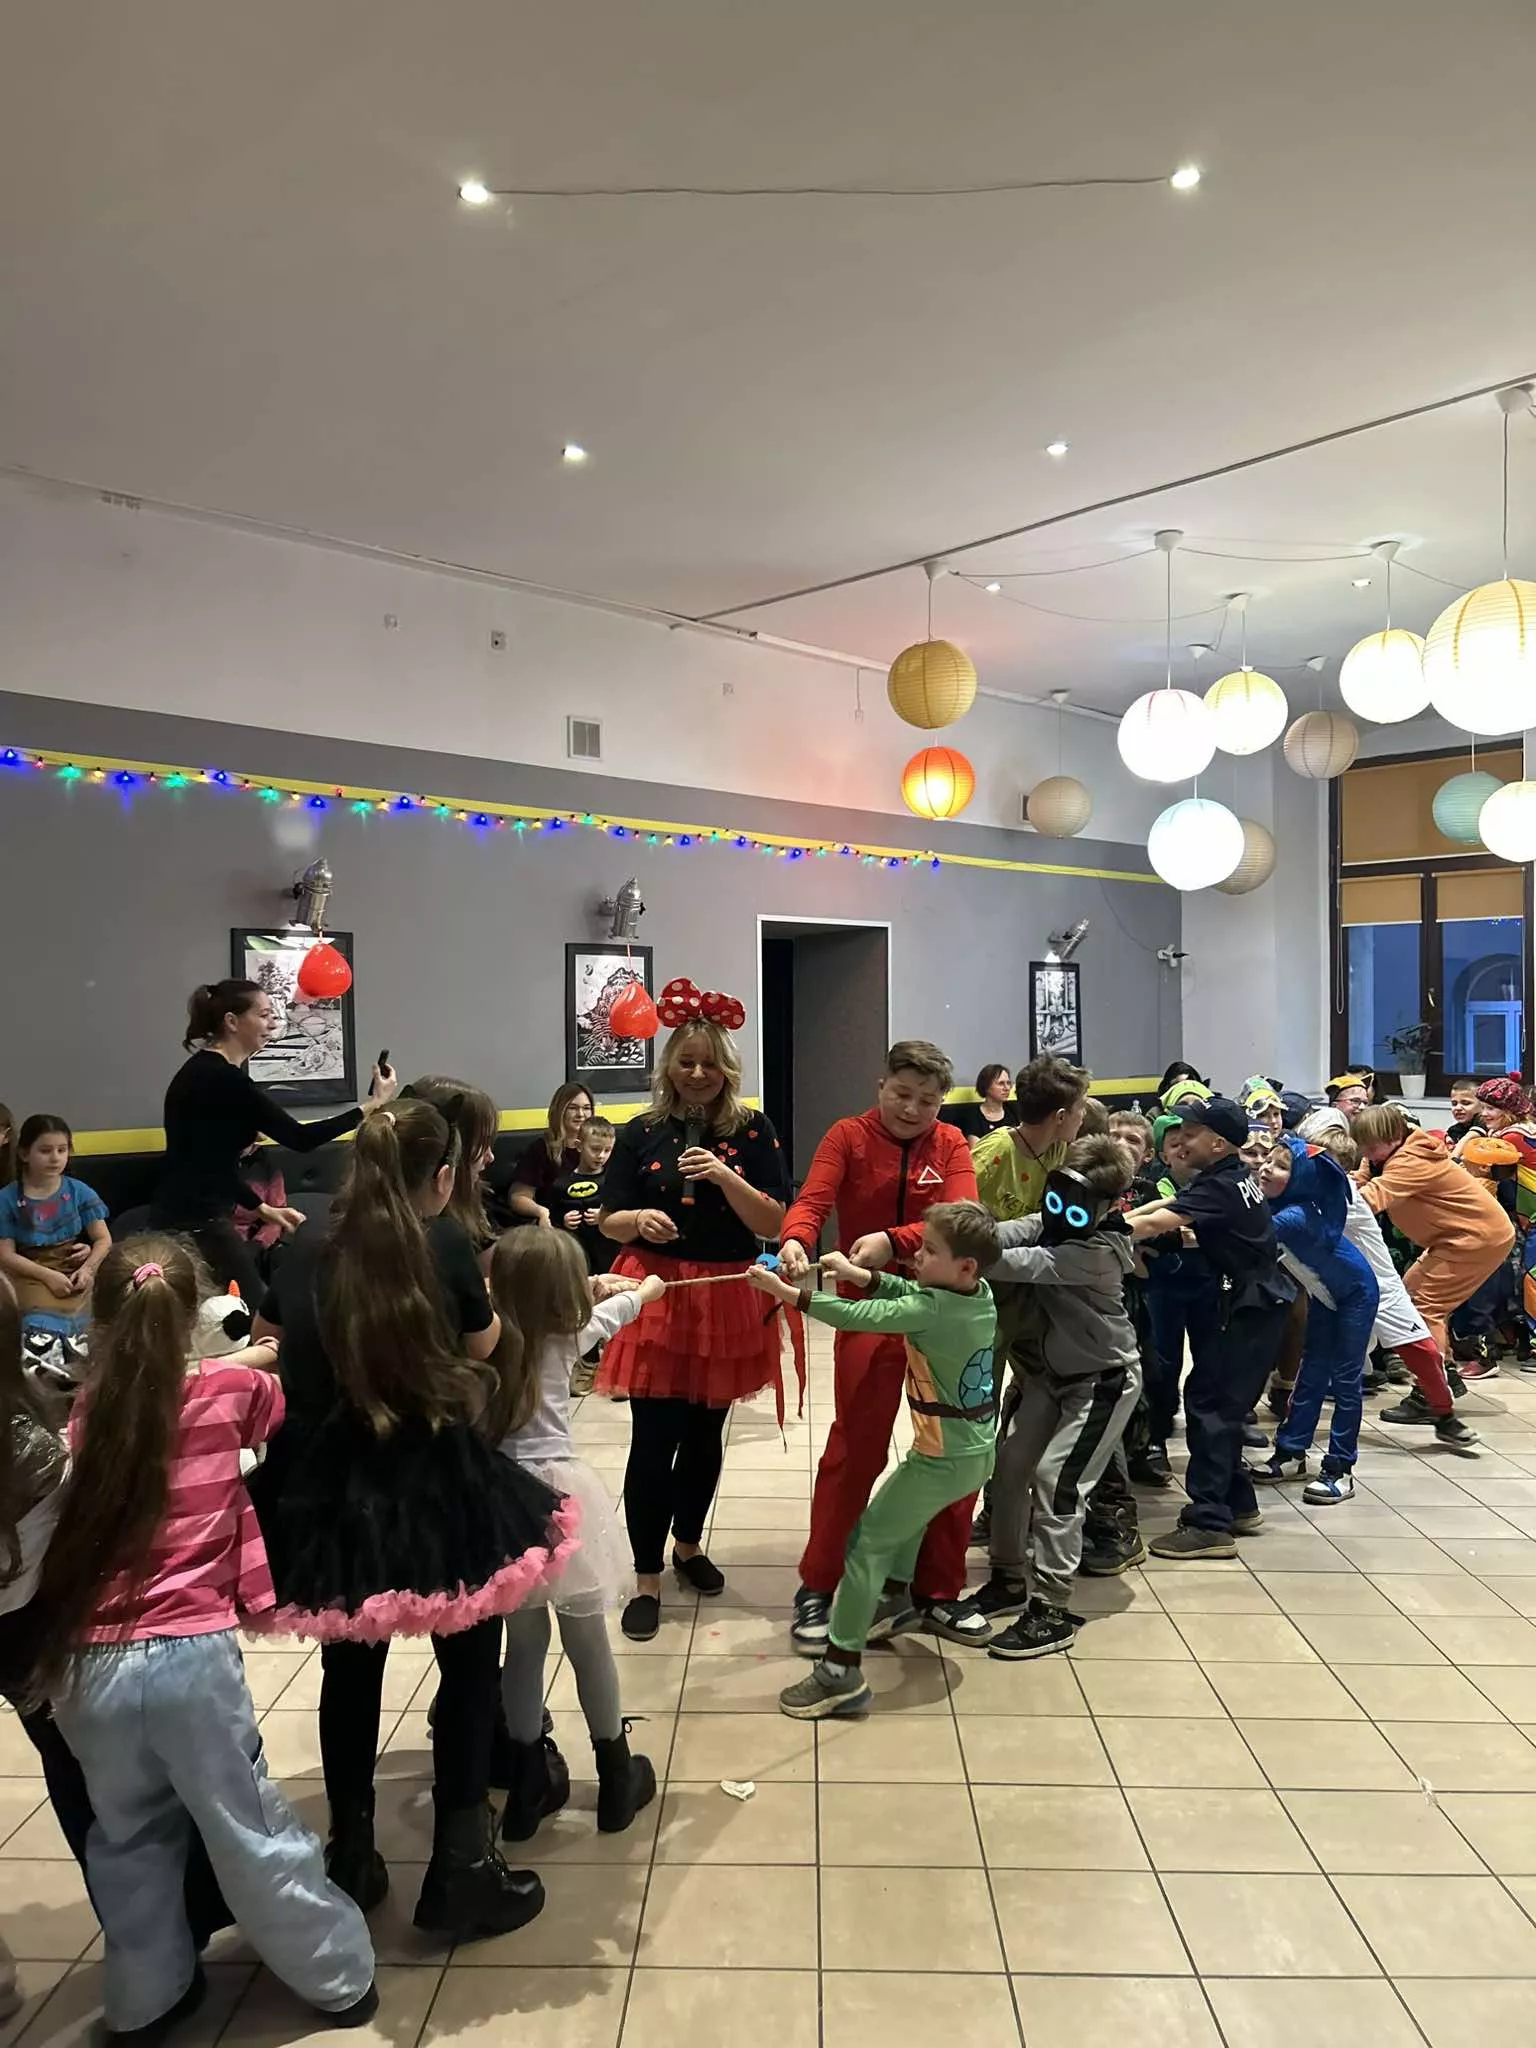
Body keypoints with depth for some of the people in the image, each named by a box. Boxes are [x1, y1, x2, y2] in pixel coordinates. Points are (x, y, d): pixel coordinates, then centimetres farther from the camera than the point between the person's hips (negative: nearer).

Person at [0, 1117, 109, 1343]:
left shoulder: (79, 1191, 4)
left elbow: (104, 1239, 4)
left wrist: (87, 1268, -16)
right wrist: (47, 1275, -16)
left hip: (76, 1270, 3)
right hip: (30, 1273, -3)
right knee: (42, 1323, -35)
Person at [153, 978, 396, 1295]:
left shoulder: (204, 1070, 12)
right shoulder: (222, 1079, -17)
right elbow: (299, 1138, -19)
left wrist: (262, 1208, 17)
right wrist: (372, 1106, -14)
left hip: (188, 1218, 10)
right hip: (197, 1224, -10)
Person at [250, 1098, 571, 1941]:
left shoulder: (310, 1250, 3)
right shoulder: (442, 1242, -7)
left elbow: (264, 1337, 21)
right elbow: (482, 1343, 9)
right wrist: (483, 1297, 27)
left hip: (320, 1488, 4)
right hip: (429, 1482, -4)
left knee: (350, 1668, 23)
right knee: (469, 1660, 15)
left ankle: (349, 1857, 36)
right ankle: (461, 1867, 19)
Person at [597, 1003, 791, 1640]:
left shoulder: (752, 1131, -2)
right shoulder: (641, 1133, 0)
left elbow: (775, 1223, -7)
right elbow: (609, 1222, 2)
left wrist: (725, 1176, -22)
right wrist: (639, 1218, -20)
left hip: (727, 1299, 1)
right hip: (654, 1295, -1)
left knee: (706, 1432, 15)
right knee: (653, 1439, -3)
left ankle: (688, 1545, 38)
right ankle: (646, 1581, 11)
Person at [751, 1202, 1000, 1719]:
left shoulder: (933, 1311, -25)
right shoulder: (981, 1293, -2)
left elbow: (859, 1317, -25)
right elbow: (915, 1293, 8)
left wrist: (787, 1292, -20)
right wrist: (859, 1275, -2)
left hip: (944, 1460, -9)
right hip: (978, 1452, 9)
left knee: (867, 1543, -2)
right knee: (905, 1510, 32)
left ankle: (840, 1672, -1)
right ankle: (896, 1599, 50)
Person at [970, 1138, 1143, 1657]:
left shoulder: (1099, 1249, -28)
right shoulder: (1051, 1221, -5)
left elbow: (1027, 1265, -37)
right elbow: (1005, 1236, -23)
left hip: (1103, 1379, -8)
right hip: (1049, 1369, 8)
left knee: (1056, 1480, -13)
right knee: (1009, 1465, 6)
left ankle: (1051, 1613, -3)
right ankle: (1009, 1579, 21)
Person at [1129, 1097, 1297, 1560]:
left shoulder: (1219, 1186, -21)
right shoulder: (1233, 1175, 9)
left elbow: (1154, 1224, -30)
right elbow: (1169, 1206, 13)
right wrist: (1120, 1220, 1)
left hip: (1257, 1304, -10)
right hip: (1258, 1299, 10)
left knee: (1209, 1403, -9)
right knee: (1211, 1398, 13)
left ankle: (1209, 1524, -8)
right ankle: (1238, 1505, 22)